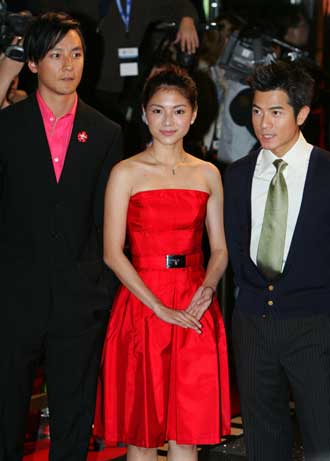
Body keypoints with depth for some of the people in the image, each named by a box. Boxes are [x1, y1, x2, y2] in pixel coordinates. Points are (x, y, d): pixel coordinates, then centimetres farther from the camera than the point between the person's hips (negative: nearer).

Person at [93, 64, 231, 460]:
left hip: (194, 310, 3)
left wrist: (208, 287, -10)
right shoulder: (126, 173, -1)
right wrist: (160, 308, -14)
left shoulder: (207, 174, 9)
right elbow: (112, 253, -7)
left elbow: (219, 248, 11)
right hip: (142, 305, -3)